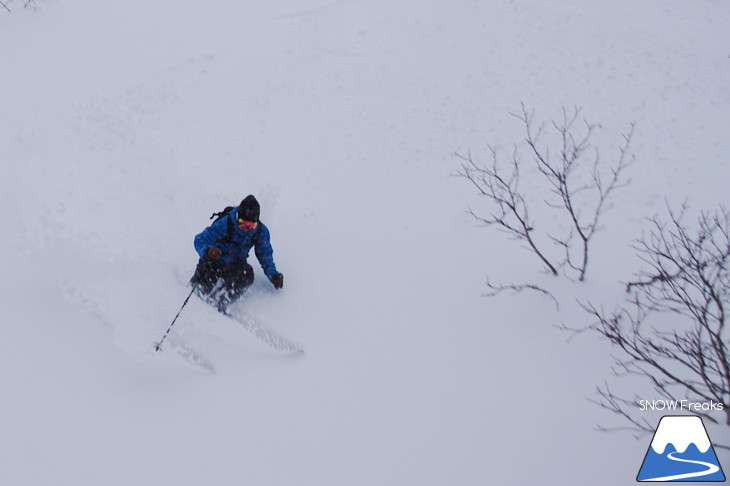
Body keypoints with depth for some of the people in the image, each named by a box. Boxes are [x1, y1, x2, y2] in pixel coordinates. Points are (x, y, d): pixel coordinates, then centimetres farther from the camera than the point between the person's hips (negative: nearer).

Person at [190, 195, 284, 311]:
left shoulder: (261, 231, -13)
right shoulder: (224, 224, -25)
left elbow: (265, 255, 5)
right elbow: (200, 240, -20)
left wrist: (273, 275, -5)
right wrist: (207, 251, -42)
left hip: (236, 264, 2)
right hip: (214, 262, -2)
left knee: (247, 275, -29)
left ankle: (220, 301, -24)